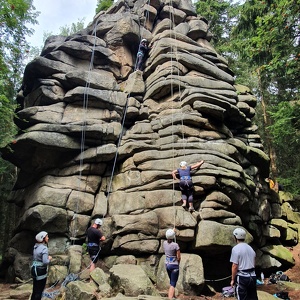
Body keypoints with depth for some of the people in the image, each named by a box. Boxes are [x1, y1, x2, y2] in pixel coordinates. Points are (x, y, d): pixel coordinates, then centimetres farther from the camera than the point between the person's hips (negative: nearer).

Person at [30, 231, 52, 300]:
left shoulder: (36, 247, 6)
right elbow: (45, 262, -26)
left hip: (34, 270, 8)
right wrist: (49, 259, -7)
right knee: (39, 291, 3)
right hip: (41, 271, -8)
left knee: (35, 290, 18)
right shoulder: (44, 248, -19)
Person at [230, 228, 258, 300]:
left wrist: (233, 279, -7)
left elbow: (235, 266, -15)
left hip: (242, 277, -7)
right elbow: (254, 264, 15)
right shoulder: (250, 248, 11)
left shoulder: (236, 248, -13)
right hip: (252, 276, 7)